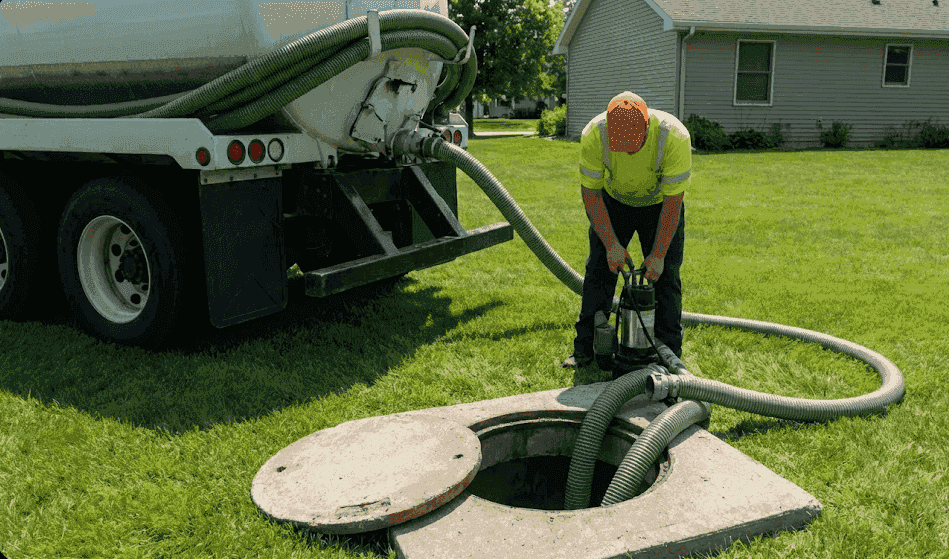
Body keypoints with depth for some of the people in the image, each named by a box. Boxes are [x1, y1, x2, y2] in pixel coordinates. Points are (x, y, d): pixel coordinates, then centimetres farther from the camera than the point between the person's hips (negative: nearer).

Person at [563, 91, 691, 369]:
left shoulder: (675, 135, -35)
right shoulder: (594, 133, -31)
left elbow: (673, 202, -27)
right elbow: (590, 192, -20)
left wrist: (658, 255, -25)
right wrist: (611, 244, -22)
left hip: (660, 205, -1)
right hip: (613, 203, 1)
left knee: (665, 276, -4)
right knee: (599, 270, -2)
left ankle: (670, 354, 8)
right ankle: (585, 350, 8)